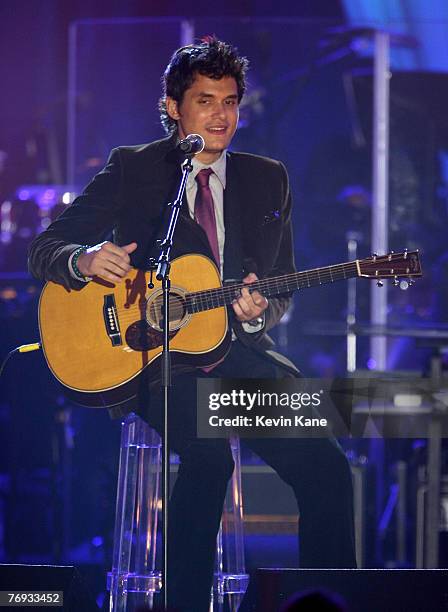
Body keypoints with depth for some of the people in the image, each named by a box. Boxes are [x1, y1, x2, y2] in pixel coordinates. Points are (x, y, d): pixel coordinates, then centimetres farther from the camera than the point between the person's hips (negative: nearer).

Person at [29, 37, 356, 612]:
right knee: (208, 448, -33)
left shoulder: (268, 180, 16)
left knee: (323, 463, -21)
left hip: (237, 349, 3)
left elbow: (282, 286, 17)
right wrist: (86, 260, -20)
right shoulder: (132, 169, 7)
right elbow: (45, 249, 4)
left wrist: (259, 312, -7)